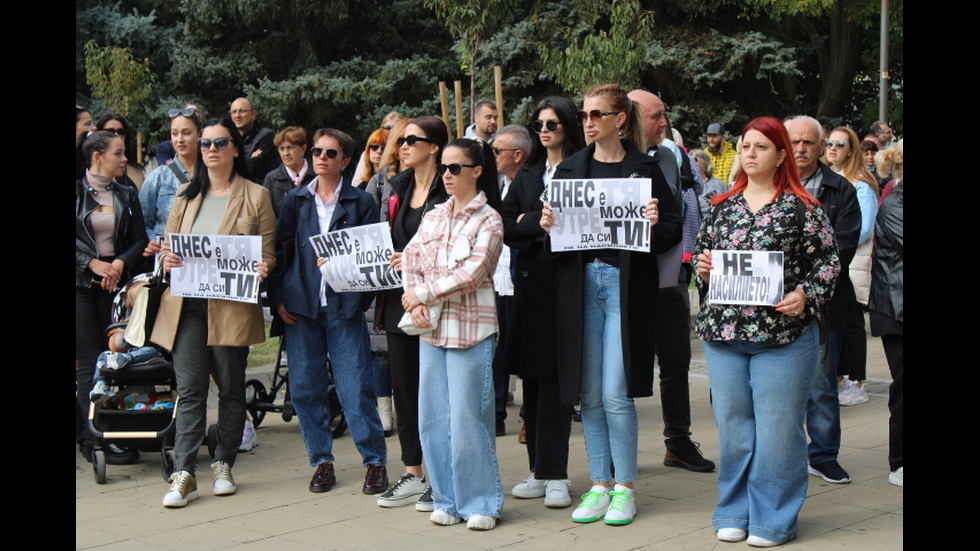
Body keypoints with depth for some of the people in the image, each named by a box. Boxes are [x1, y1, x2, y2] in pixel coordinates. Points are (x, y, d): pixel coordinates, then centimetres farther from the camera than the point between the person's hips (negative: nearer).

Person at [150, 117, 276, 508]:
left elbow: (268, 252, 2)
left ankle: (224, 466, 20)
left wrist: (264, 267, -20)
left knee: (231, 389, 7)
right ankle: (184, 475, -5)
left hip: (232, 306, -2)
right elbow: (167, 245, 15)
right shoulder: (185, 197, 15)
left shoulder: (256, 196, 4)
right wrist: (167, 261, -8)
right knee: (190, 390, -4)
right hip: (186, 304, 2)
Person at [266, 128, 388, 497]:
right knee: (305, 388, 4)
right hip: (301, 306, 3)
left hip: (344, 306, -3)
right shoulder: (295, 200, 11)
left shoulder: (360, 202, 4)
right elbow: (280, 250, 11)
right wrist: (277, 297, 2)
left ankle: (375, 461, 5)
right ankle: (321, 460, 17)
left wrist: (361, 296, -11)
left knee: (356, 389, -5)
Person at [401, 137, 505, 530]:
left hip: (471, 328, -6)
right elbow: (410, 260, 10)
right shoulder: (434, 216, 13)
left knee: (468, 418, -5)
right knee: (433, 419, 7)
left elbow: (471, 275, -14)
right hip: (432, 327, 6)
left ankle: (481, 503, 7)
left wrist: (422, 293, -11)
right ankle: (448, 499, 18)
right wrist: (415, 304, -6)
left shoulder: (488, 220, -5)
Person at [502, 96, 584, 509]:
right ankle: (541, 470, 12)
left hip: (565, 283, -6)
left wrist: (530, 223, -9)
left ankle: (555, 474, -3)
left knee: (556, 376, -7)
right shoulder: (527, 175, 16)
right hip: (530, 281, 6)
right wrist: (546, 230, -9)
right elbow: (506, 227, 6)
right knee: (531, 377, 6)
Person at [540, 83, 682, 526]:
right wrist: (547, 225, -8)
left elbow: (674, 227, 2)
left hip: (626, 284, -4)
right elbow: (551, 225, 13)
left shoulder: (644, 169, 1)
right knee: (589, 394, 7)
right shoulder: (570, 169, 11)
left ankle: (625, 488, 9)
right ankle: (599, 485, 18)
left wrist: (655, 225, -18)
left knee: (616, 394, -5)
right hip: (581, 283, 4)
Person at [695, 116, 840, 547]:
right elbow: (702, 255, 21)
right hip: (723, 332, 4)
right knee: (732, 426, 10)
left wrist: (805, 296, -16)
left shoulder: (802, 208, -1)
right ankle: (734, 512, 22)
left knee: (777, 427, 0)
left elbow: (827, 263, -1)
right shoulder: (723, 206, 12)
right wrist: (703, 270, -1)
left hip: (782, 335, -4)